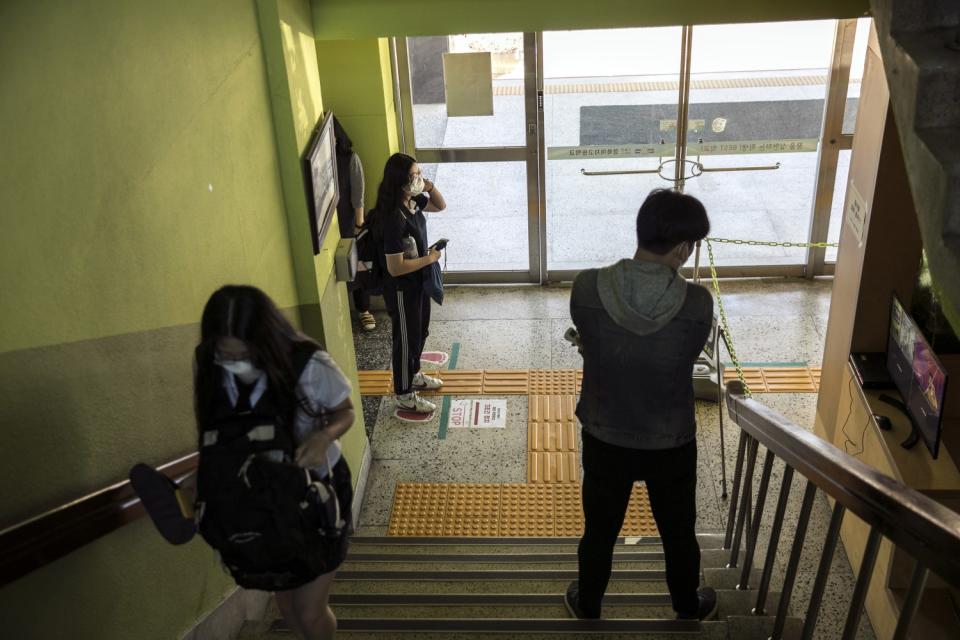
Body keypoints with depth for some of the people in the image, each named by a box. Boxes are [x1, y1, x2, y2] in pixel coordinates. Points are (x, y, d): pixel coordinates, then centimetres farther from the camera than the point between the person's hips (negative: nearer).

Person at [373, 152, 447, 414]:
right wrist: (429, 258, -20)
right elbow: (395, 268, -30)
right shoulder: (393, 219, -32)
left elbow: (441, 206, 14)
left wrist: (431, 187, -7)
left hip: (419, 282, 9)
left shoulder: (413, 201, -6)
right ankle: (404, 395, 28)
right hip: (402, 289, -9)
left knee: (420, 332, 26)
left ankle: (414, 376, 50)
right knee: (406, 340, 8)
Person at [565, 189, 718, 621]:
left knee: (599, 531, 25)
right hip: (671, 444, 0)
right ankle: (688, 610, 51)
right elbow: (688, 356, -4)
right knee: (678, 534, 26)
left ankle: (587, 609, 48)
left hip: (605, 440, 1)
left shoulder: (586, 289, -22)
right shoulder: (698, 304, -23)